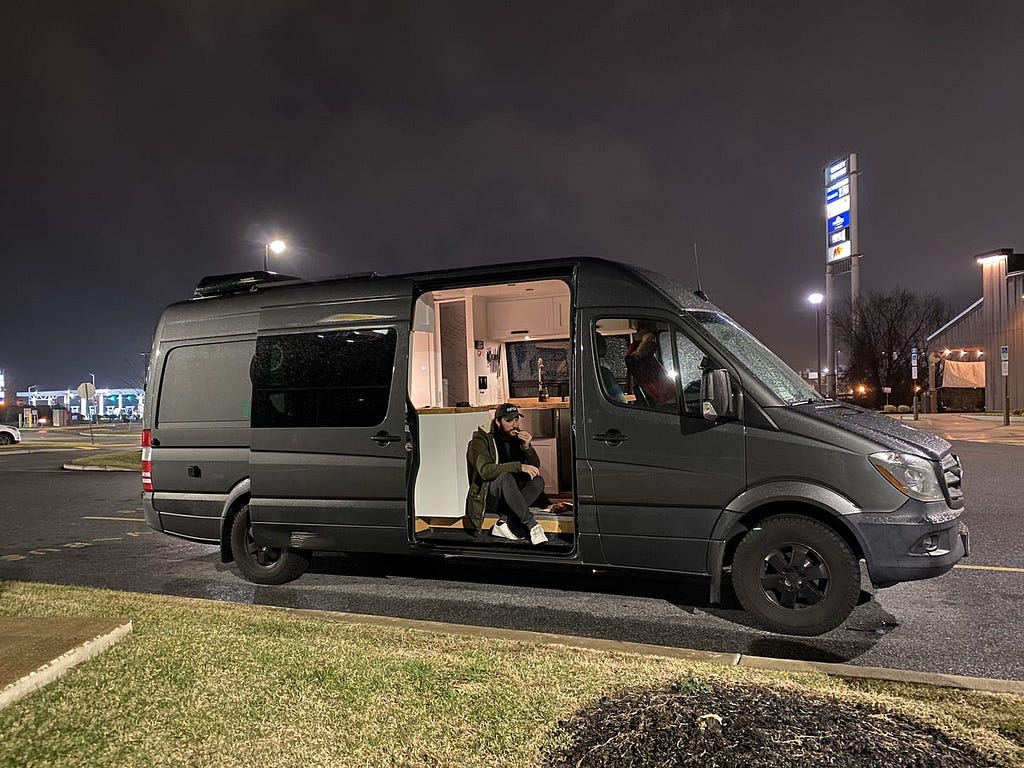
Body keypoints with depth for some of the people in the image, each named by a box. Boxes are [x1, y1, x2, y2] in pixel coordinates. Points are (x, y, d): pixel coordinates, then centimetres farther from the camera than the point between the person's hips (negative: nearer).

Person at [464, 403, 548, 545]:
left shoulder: (517, 437, 9)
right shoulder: (481, 439, -8)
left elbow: (535, 467, 7)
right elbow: (485, 470, -25)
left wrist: (527, 447, -13)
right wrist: (519, 466, -34)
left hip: (509, 494, 6)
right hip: (486, 496, -6)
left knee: (538, 481, -20)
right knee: (505, 478, -35)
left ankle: (503, 521, -28)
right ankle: (532, 525, -36)